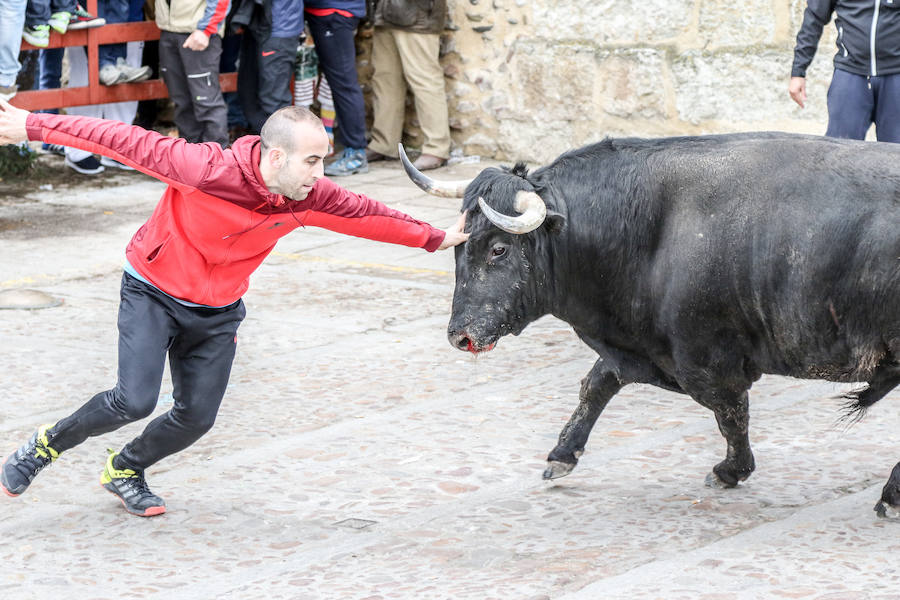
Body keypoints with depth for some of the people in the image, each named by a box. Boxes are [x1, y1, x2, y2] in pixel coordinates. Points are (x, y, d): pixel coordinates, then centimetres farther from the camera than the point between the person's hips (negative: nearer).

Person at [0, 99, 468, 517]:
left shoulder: (308, 196, -15)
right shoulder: (208, 169, -32)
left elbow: (366, 214, 1)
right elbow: (128, 142, -29)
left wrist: (435, 239, 10)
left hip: (218, 311, 5)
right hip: (153, 292, -5)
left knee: (197, 416, 0)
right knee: (135, 400, -19)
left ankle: (125, 470, 29)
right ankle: (46, 446, 6)